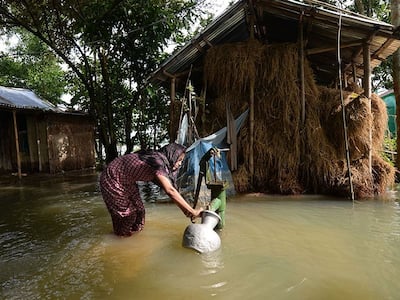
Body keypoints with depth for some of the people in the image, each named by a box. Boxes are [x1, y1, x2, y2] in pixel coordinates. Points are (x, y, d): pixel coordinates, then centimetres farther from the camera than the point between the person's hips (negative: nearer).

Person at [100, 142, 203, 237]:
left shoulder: (158, 159, -4)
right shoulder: (158, 162, -31)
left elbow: (171, 188, 0)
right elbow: (170, 190, -41)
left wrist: (186, 210, -5)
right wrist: (192, 211, -38)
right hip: (113, 179, -8)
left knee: (138, 209, 11)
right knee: (126, 212, 5)